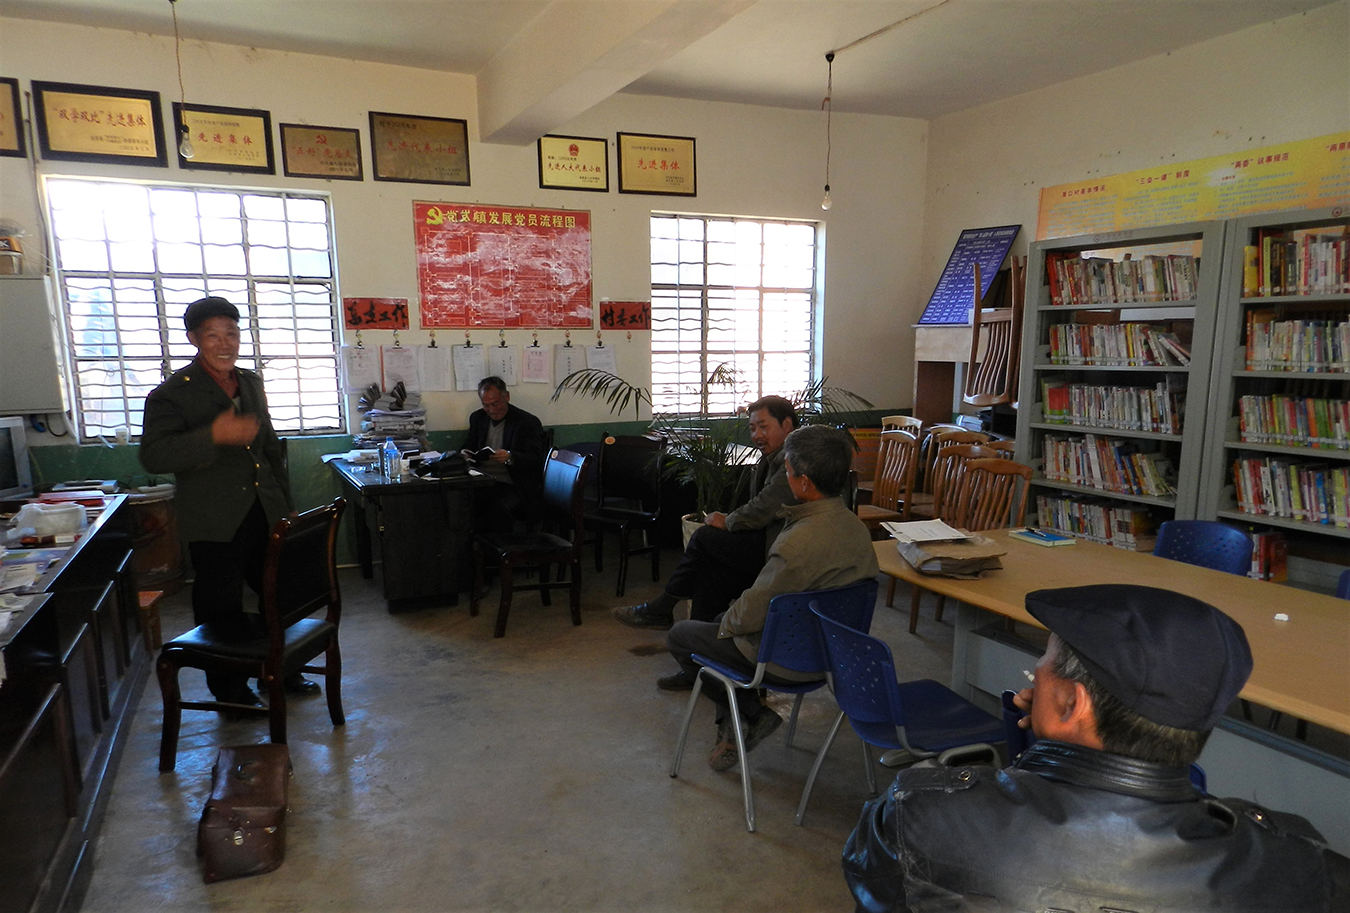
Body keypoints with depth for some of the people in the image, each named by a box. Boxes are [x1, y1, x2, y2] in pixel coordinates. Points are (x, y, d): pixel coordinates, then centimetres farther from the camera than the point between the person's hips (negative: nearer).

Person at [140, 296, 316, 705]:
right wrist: (214, 435, -32)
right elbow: (153, 455, -20)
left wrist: (286, 504, 20)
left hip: (265, 514, 6)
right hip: (215, 522, -6)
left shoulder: (251, 383, 11)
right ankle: (230, 691, 26)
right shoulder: (173, 393, -8)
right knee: (222, 609, 6)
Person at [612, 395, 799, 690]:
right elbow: (759, 509, 17)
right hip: (767, 546, 10)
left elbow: (765, 508, -22)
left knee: (705, 537, -16)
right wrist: (728, 520, -1)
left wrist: (727, 522, -5)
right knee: (709, 572, -6)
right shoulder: (773, 459, 17)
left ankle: (660, 610, 2)